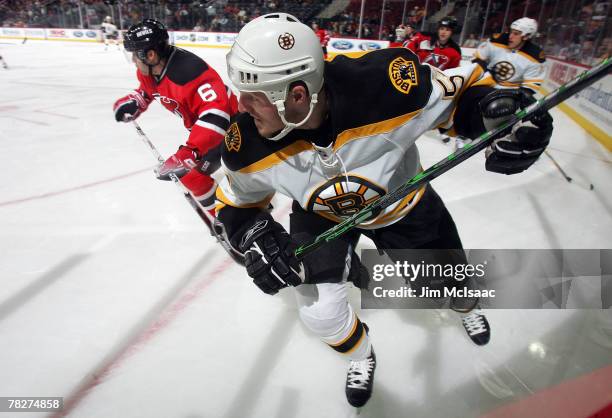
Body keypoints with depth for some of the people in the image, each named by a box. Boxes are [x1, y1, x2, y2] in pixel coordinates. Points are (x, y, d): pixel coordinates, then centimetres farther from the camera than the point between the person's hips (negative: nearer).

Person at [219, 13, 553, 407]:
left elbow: (463, 88, -20)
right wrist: (252, 233, -27)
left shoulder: (387, 85, -39)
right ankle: (361, 353, 31)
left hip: (403, 204, 0)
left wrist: (495, 110, -40)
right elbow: (236, 199, -8)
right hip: (321, 214, 1)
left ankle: (467, 304, 59)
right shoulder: (248, 144, -29)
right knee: (319, 311, -8)